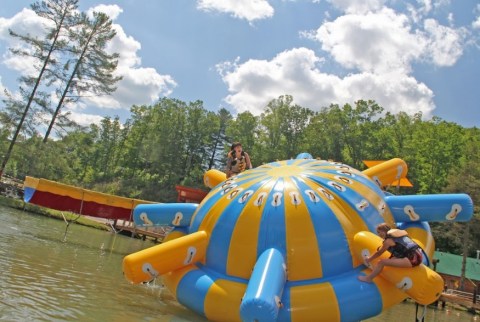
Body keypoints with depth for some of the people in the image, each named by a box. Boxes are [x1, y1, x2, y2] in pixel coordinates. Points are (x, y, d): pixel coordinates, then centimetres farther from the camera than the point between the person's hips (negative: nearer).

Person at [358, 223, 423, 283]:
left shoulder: (388, 240, -4)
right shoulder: (398, 233, 21)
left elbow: (379, 253, 6)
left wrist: (369, 259, 22)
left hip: (412, 259, -10)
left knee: (382, 262, -9)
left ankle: (368, 278, 8)